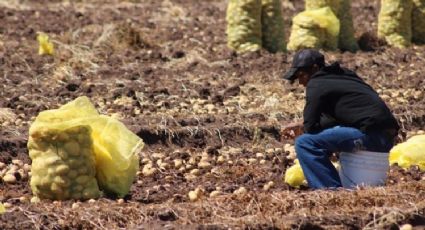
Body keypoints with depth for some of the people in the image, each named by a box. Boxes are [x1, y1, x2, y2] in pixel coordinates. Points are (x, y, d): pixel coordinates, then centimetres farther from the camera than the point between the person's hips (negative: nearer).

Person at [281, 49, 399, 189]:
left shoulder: (316, 84, -3)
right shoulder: (343, 75, 23)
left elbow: (311, 127, -8)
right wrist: (304, 126, 25)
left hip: (371, 135, -10)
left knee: (304, 143, -13)